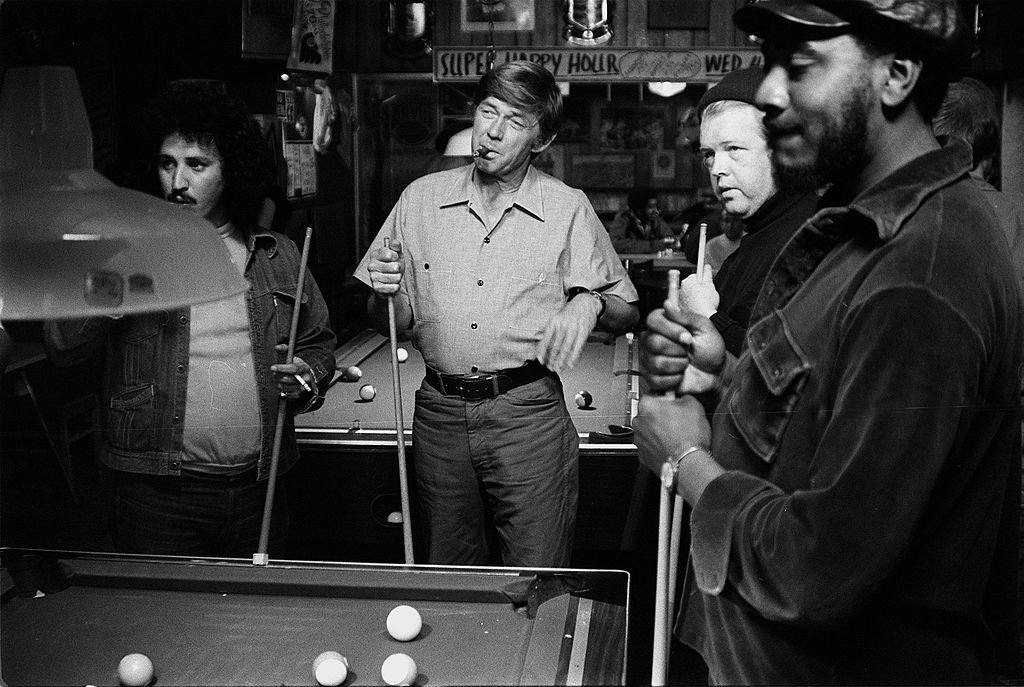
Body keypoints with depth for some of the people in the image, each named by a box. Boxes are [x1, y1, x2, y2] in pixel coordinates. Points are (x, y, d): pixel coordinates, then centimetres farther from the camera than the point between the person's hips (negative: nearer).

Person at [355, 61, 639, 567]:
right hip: (439, 412, 3)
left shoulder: (569, 209, -1)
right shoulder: (421, 198, 5)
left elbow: (626, 313, 6)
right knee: (446, 580, 16)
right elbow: (395, 324, 10)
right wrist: (384, 292, -11)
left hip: (529, 415, -2)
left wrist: (590, 302, -15)